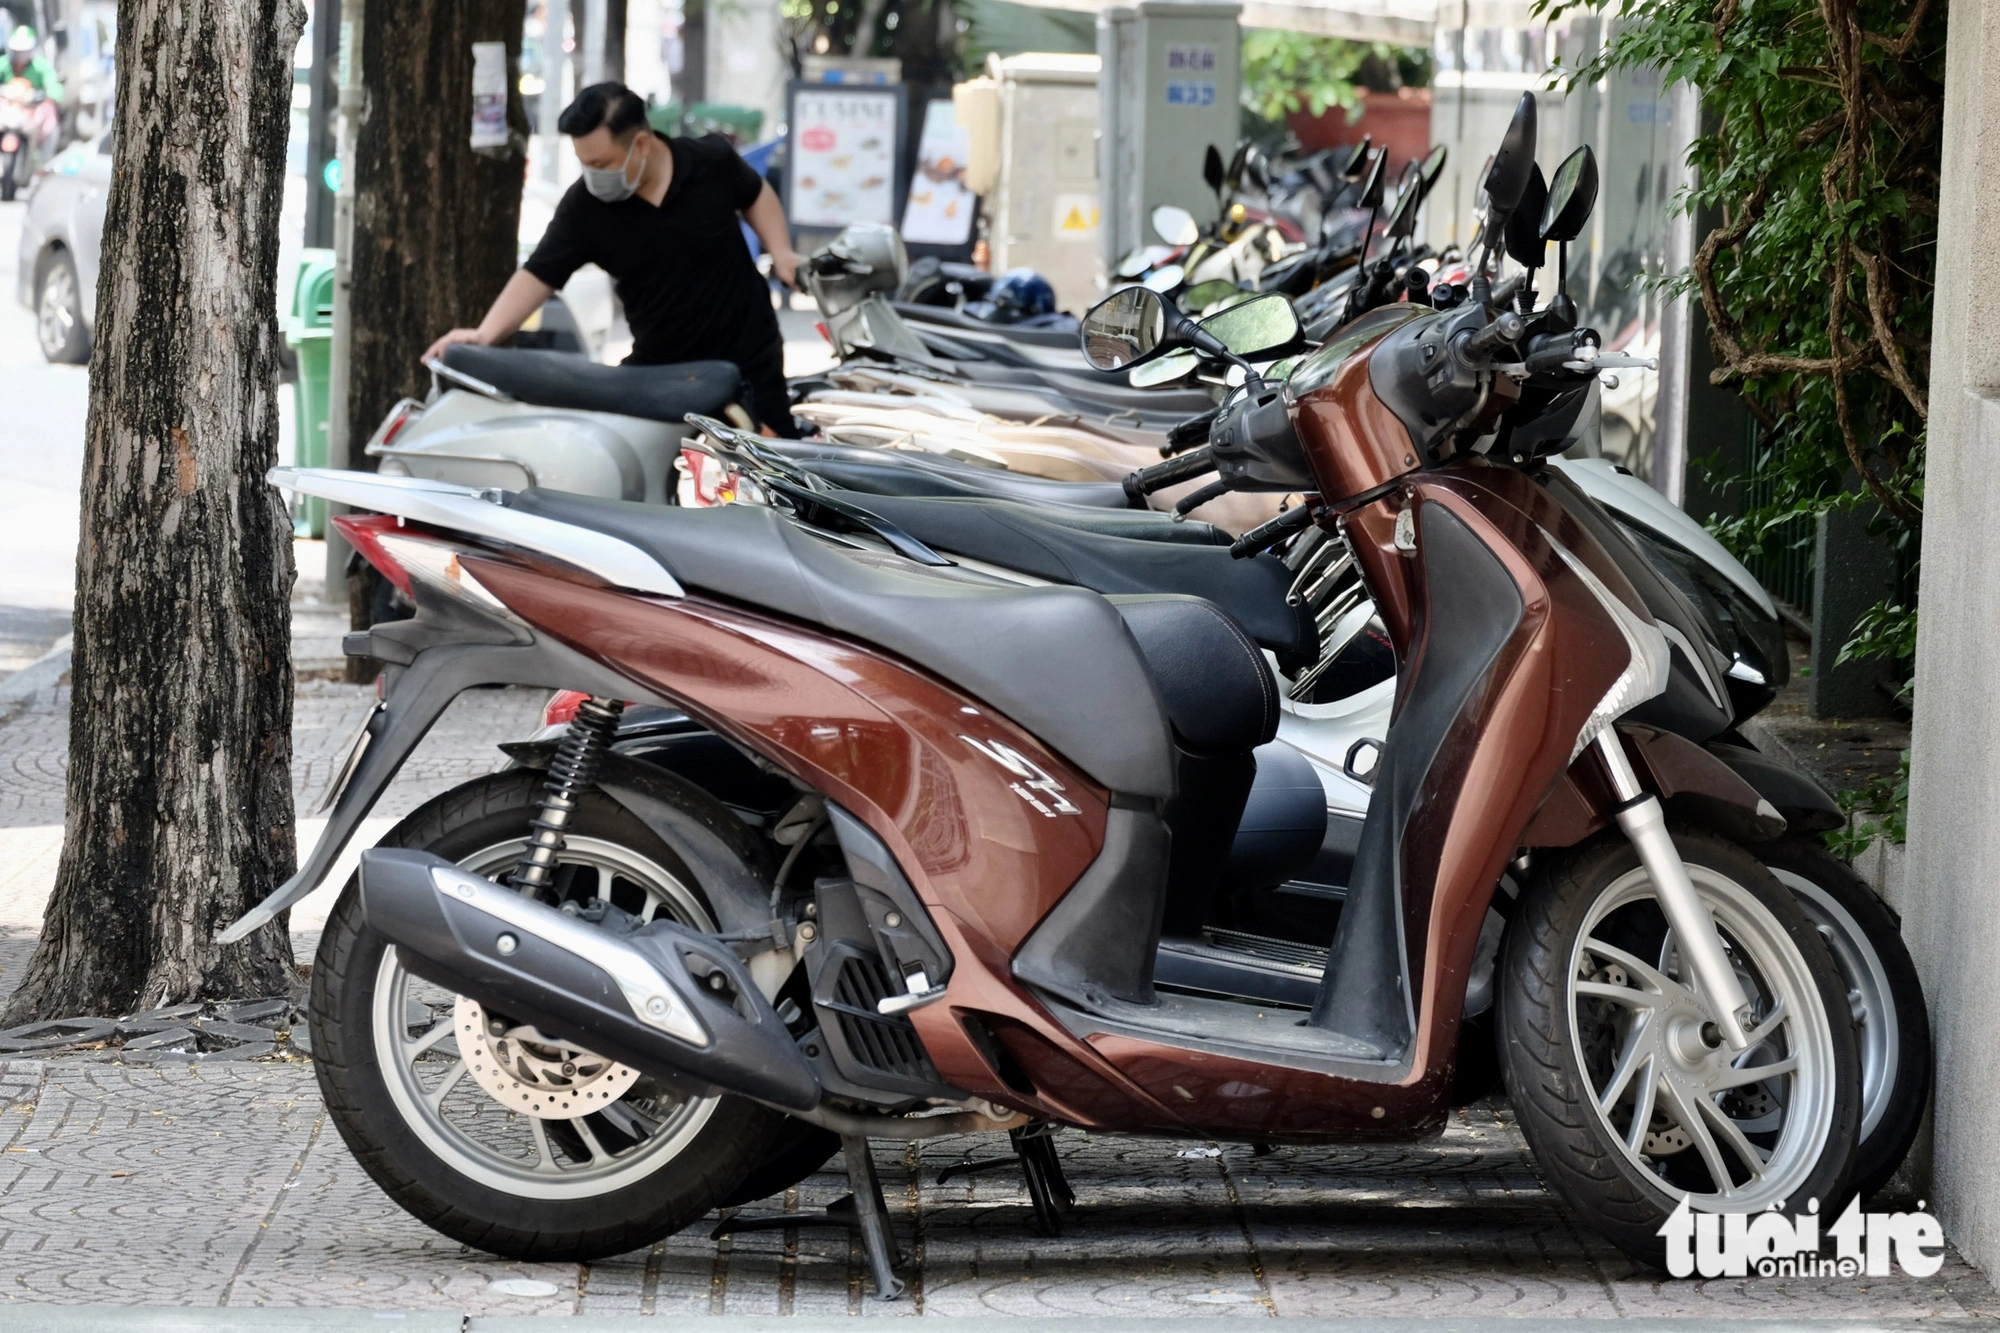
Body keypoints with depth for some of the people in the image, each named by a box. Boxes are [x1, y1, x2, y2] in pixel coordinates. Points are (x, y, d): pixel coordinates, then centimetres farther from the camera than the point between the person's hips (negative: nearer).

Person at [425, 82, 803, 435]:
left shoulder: (712, 162, -12)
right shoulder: (584, 206, -11)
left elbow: (755, 193, 10)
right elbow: (540, 275, -14)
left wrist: (780, 252, -5)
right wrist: (484, 334, -28)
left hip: (748, 361, -1)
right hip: (657, 369, 1)